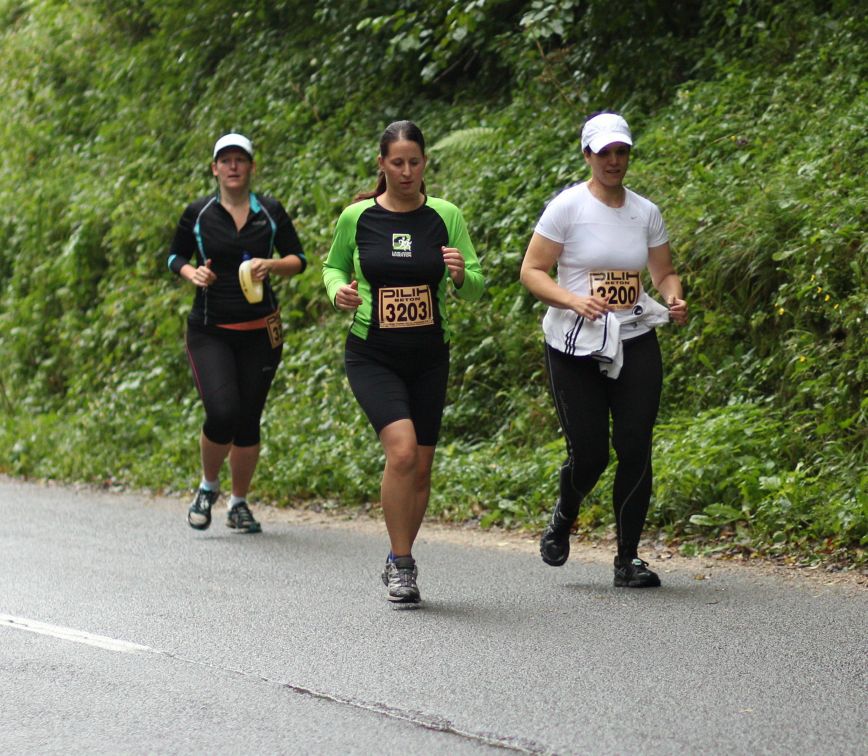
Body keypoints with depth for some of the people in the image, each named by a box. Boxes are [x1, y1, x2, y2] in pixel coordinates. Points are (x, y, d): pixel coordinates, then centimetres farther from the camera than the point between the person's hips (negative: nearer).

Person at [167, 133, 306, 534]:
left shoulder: (271, 212, 2)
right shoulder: (198, 214, 0)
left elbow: (299, 259, 7)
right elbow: (175, 256, 13)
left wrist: (271, 265, -13)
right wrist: (191, 273, -9)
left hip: (260, 332, 2)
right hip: (209, 332, -2)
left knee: (248, 420, 4)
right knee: (222, 413, -18)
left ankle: (239, 503, 23)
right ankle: (208, 486, 10)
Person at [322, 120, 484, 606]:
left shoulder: (445, 216, -2)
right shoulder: (357, 218, -4)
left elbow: (477, 289, 2)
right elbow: (333, 265, 14)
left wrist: (461, 275, -20)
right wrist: (338, 290, -8)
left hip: (428, 357, 2)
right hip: (372, 356, -2)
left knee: (421, 468, 7)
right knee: (402, 449, -22)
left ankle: (400, 563, 27)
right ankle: (402, 563, -9)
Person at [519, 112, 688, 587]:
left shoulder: (645, 212, 7)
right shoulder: (567, 208, -5)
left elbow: (665, 273, 15)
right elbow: (531, 271, -6)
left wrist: (674, 300, -8)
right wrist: (574, 301, -22)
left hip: (636, 344, 3)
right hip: (576, 349, -3)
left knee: (635, 449, -5)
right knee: (588, 453, -5)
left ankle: (628, 558, 5)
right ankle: (563, 519, 29)